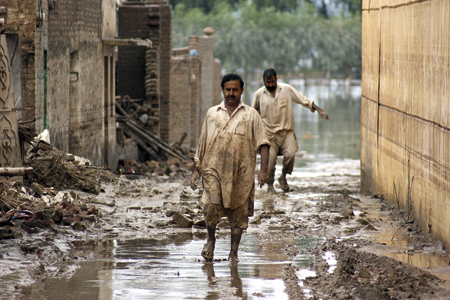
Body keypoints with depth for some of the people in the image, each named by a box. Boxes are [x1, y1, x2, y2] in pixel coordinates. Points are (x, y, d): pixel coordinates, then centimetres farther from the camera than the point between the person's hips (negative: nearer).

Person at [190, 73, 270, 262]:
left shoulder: (251, 115, 8)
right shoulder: (212, 114, 14)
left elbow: (263, 144, 2)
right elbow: (201, 144, 17)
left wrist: (263, 169, -10)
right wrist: (196, 169, 12)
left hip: (241, 173, 0)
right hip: (213, 168, 0)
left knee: (238, 214, 4)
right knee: (211, 206, -16)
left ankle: (234, 252, 17)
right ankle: (211, 239, 10)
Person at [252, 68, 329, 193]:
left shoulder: (286, 89, 2)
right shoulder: (259, 95, 2)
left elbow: (304, 100, 5)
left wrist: (319, 110, -3)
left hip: (286, 132, 0)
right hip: (269, 133, 0)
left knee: (290, 154, -20)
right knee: (269, 160, -6)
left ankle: (283, 177, 5)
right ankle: (270, 184, 16)